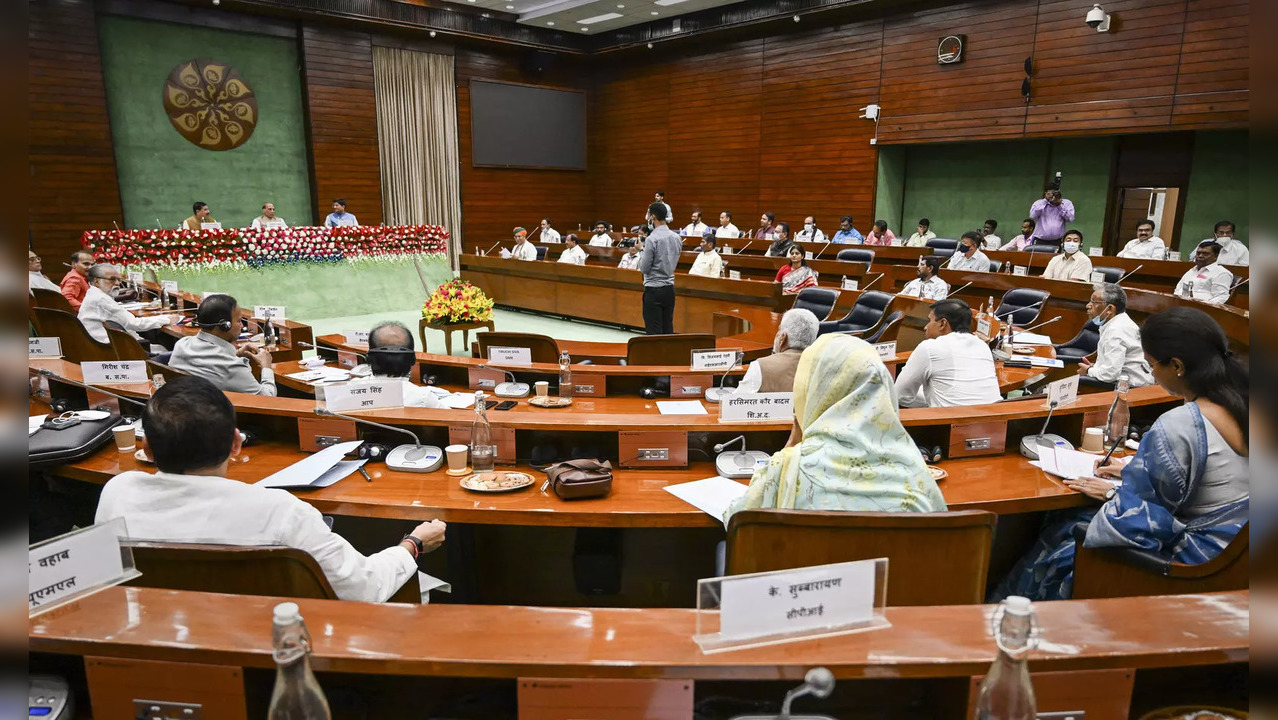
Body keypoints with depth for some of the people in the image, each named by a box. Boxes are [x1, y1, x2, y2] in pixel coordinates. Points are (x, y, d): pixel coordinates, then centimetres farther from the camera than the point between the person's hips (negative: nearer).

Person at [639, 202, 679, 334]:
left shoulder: (652, 239, -15)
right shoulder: (676, 238, 6)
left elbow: (644, 268, -13)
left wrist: (641, 252, 3)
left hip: (654, 290, -7)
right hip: (670, 288, 7)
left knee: (653, 331, -2)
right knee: (668, 330, 12)